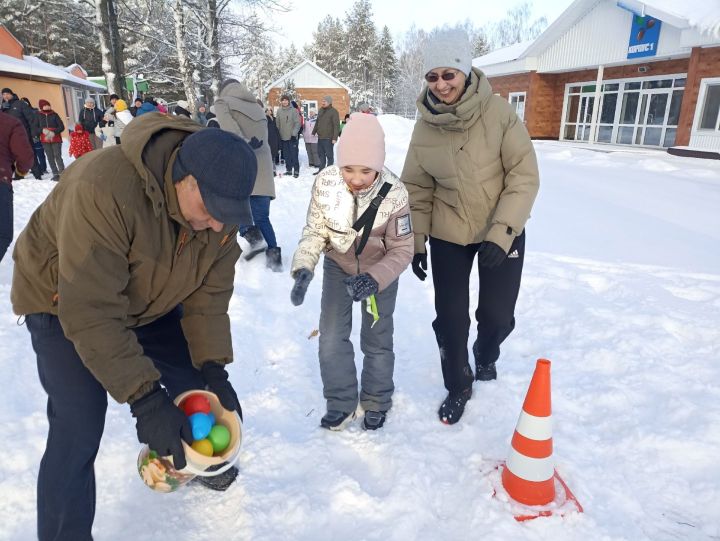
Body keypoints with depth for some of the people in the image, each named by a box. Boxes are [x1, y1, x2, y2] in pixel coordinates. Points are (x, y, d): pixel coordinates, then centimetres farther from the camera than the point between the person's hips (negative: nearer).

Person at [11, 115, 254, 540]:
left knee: (194, 374, 8)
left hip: (147, 300, 5)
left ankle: (193, 457, 39)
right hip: (63, 300, -5)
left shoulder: (220, 206, -21)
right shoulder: (104, 190, -41)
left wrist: (214, 368, -21)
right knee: (80, 427, -13)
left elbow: (209, 292, -13)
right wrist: (144, 398, -39)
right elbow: (90, 314, -39)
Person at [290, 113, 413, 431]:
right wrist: (303, 268, -32)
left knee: (377, 340, 11)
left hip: (380, 271, -1)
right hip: (338, 266, 2)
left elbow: (402, 249, -23)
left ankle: (377, 402, 34)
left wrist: (374, 279, -40)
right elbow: (314, 232, -15)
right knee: (331, 337, 1)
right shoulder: (325, 183, -26)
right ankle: (341, 402, 24)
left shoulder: (393, 194, -30)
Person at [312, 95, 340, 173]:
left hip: (328, 138, -8)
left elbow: (336, 125, -14)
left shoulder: (333, 111, -9)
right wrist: (314, 132, 23)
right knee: (321, 154, 13)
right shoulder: (321, 110, 14)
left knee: (329, 154, -2)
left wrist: (335, 137, -20)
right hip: (320, 137, 8)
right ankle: (321, 169, 23)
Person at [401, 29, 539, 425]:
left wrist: (501, 233, -23)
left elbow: (524, 176, -15)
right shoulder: (425, 126, -9)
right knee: (450, 317, 4)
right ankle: (458, 387, 31)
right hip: (448, 234, 1)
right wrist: (415, 241, -1)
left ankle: (485, 356, 45)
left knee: (497, 315, 7)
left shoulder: (499, 112, -17)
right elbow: (416, 188, 0)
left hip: (503, 231, -1)